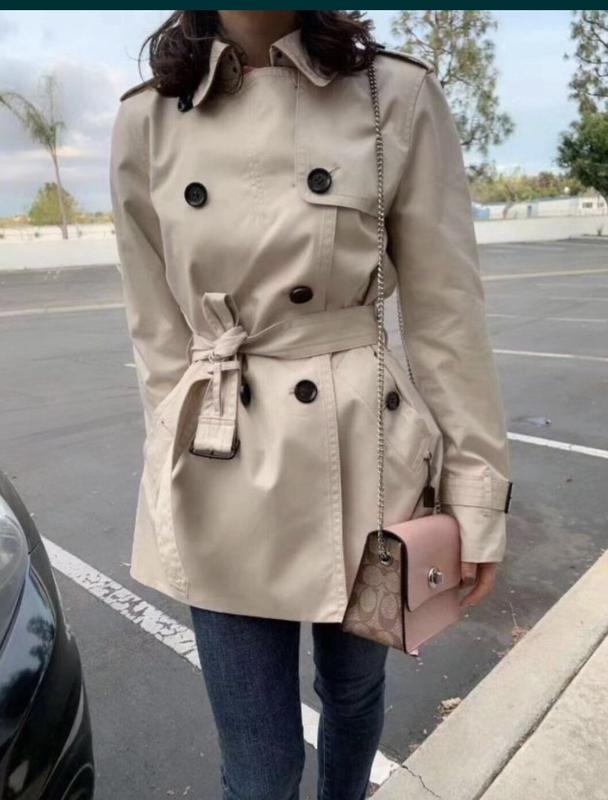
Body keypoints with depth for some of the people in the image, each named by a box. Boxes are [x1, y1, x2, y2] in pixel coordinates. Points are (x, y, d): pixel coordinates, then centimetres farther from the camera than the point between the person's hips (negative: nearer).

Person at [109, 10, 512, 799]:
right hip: (224, 478, 1)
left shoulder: (398, 93, -3)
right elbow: (157, 331, 6)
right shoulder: (148, 118, 2)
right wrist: (178, 463, 9)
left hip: (364, 456, 0)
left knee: (354, 689, 26)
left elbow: (447, 312, -3)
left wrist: (476, 489, -2)